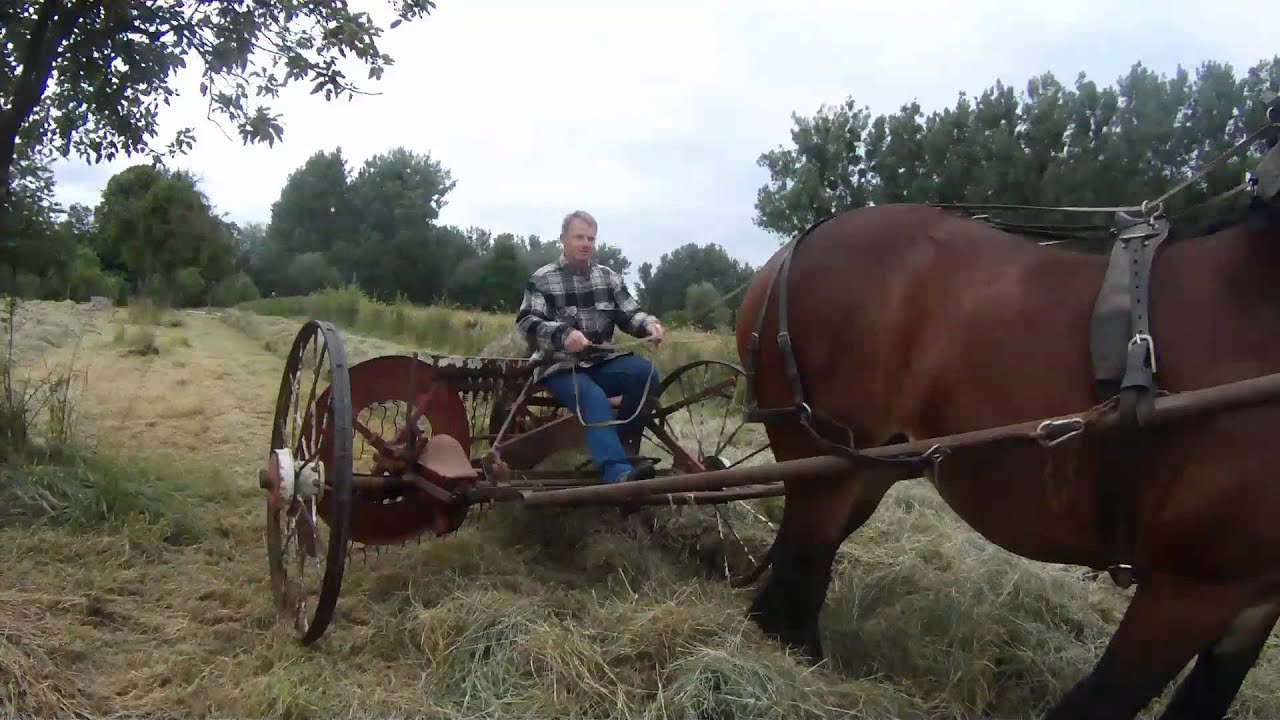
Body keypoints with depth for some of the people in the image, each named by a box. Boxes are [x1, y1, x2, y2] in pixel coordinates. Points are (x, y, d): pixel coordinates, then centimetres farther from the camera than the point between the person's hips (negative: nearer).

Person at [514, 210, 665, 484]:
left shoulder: (608, 277, 13)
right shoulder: (542, 279, -1)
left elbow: (629, 314, 12)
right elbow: (526, 323, -13)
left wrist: (649, 324, -13)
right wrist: (563, 334, -32)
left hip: (601, 362, 5)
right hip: (561, 367, -4)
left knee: (646, 372, -24)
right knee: (593, 398, -35)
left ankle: (623, 446, -14)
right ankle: (618, 472, -50)